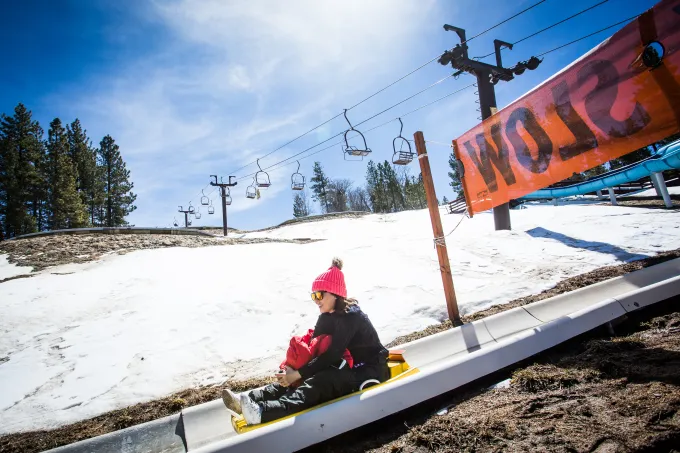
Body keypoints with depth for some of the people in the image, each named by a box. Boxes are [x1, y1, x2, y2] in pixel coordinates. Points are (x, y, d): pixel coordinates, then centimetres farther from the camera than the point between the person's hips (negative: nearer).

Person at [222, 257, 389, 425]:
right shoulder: (327, 315, 4)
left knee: (320, 382, -29)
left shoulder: (350, 317, -22)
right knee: (312, 377, -12)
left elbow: (332, 355, -26)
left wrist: (297, 374, -26)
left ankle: (262, 412, -45)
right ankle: (248, 400, -23)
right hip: (347, 366, 8)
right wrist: (293, 367, -15)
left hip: (369, 371, -8)